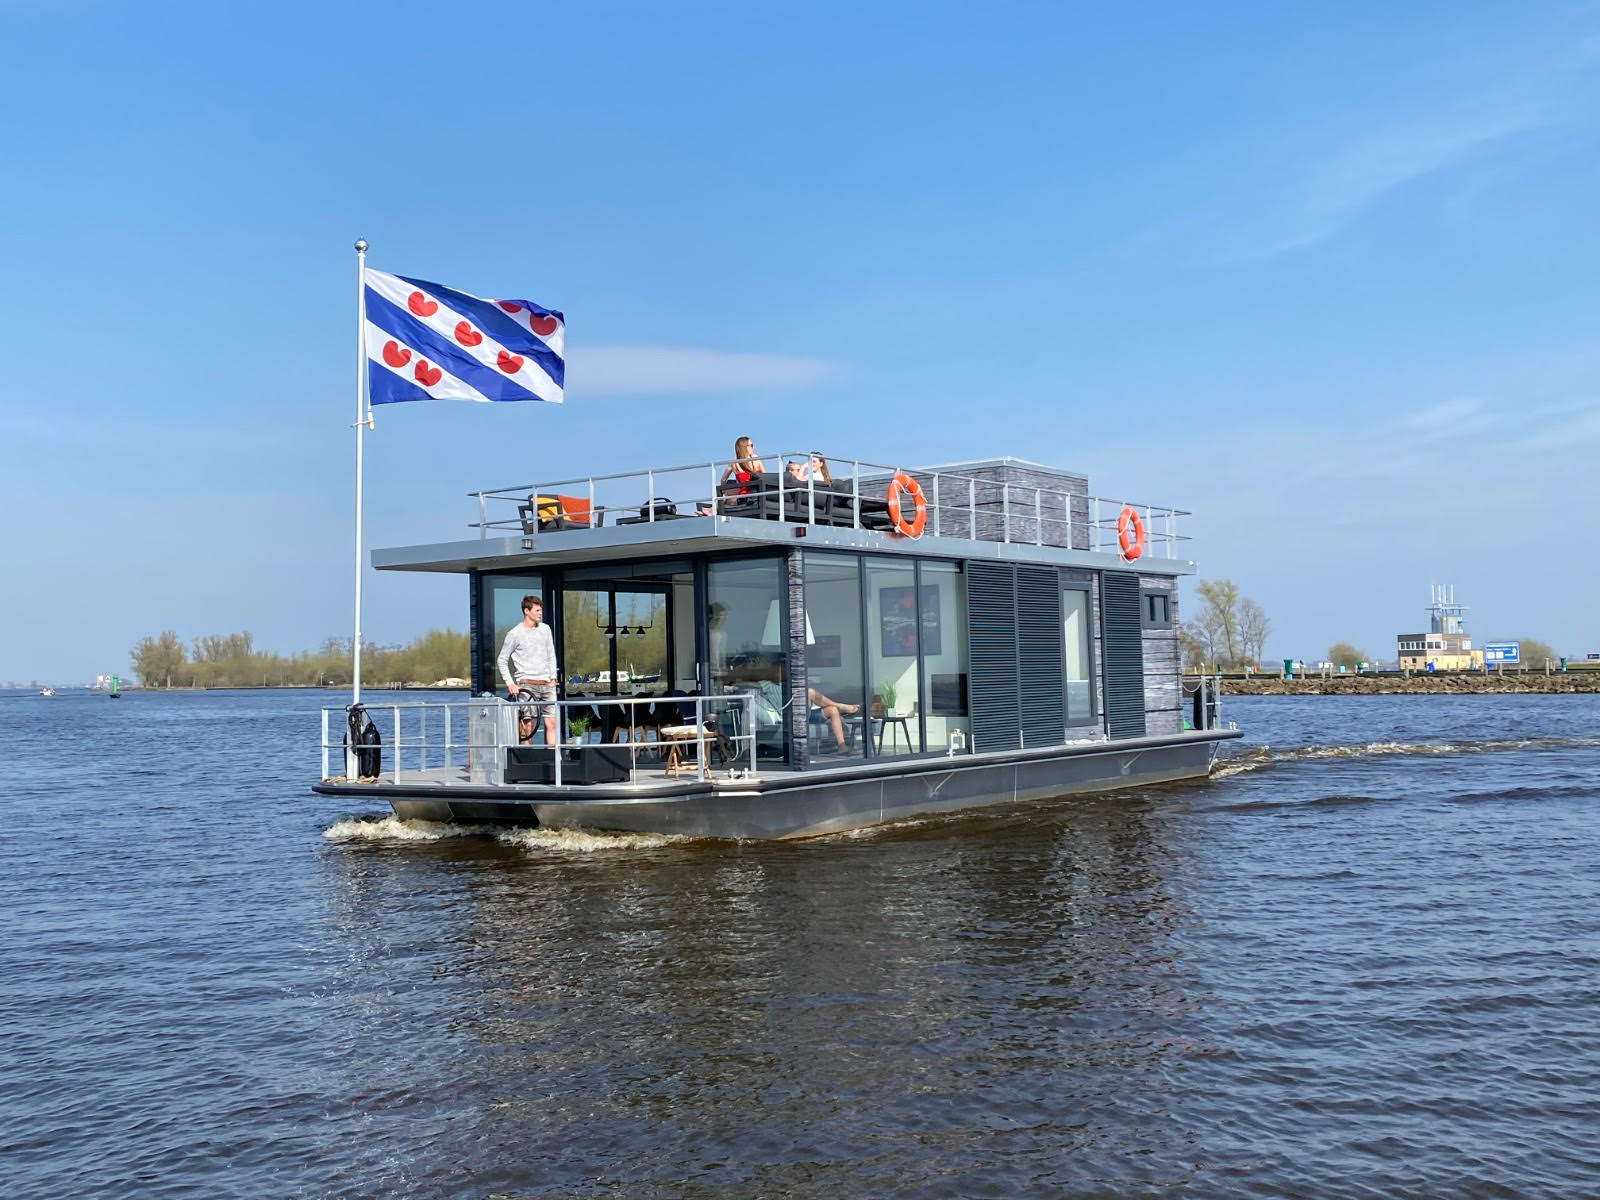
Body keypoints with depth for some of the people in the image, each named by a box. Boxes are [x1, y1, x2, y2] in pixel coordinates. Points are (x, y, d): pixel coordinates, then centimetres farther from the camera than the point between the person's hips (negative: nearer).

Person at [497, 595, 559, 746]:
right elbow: (502, 660, 2)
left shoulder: (545, 629, 11)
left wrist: (553, 678, 10)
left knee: (551, 722, 0)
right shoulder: (515, 634, -3)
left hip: (547, 684, 5)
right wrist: (510, 683, -6)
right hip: (527, 684, -4)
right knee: (527, 724, -9)